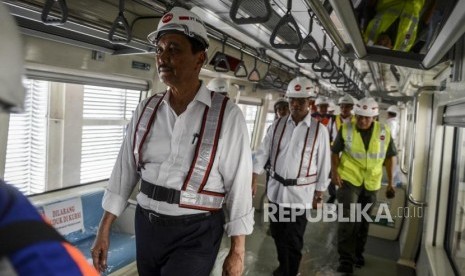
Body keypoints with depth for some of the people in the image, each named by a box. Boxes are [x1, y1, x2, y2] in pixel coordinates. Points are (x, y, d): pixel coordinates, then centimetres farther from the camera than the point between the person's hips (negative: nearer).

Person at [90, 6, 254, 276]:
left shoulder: (226, 114, -13)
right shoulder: (146, 109, 1)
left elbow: (238, 185, -10)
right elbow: (124, 171, 5)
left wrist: (237, 252, -5)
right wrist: (103, 231, 6)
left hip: (195, 234, -4)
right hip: (146, 226, 5)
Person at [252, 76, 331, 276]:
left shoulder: (319, 130, -7)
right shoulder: (278, 125, 1)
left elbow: (323, 164, -3)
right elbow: (263, 151, 0)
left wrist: (319, 192, 0)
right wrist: (254, 177, -8)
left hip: (300, 192, -4)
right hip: (276, 187, 4)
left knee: (293, 240, 4)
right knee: (277, 234, 19)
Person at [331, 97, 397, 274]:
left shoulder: (384, 132, -6)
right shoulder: (346, 129, -10)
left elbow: (390, 157, 5)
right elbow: (335, 151, 0)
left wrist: (390, 182, 5)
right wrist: (334, 170, -14)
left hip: (371, 183, 3)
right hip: (348, 179, -3)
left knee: (363, 220, 17)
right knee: (347, 218, -9)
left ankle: (358, 253, 35)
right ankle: (346, 258, 1)